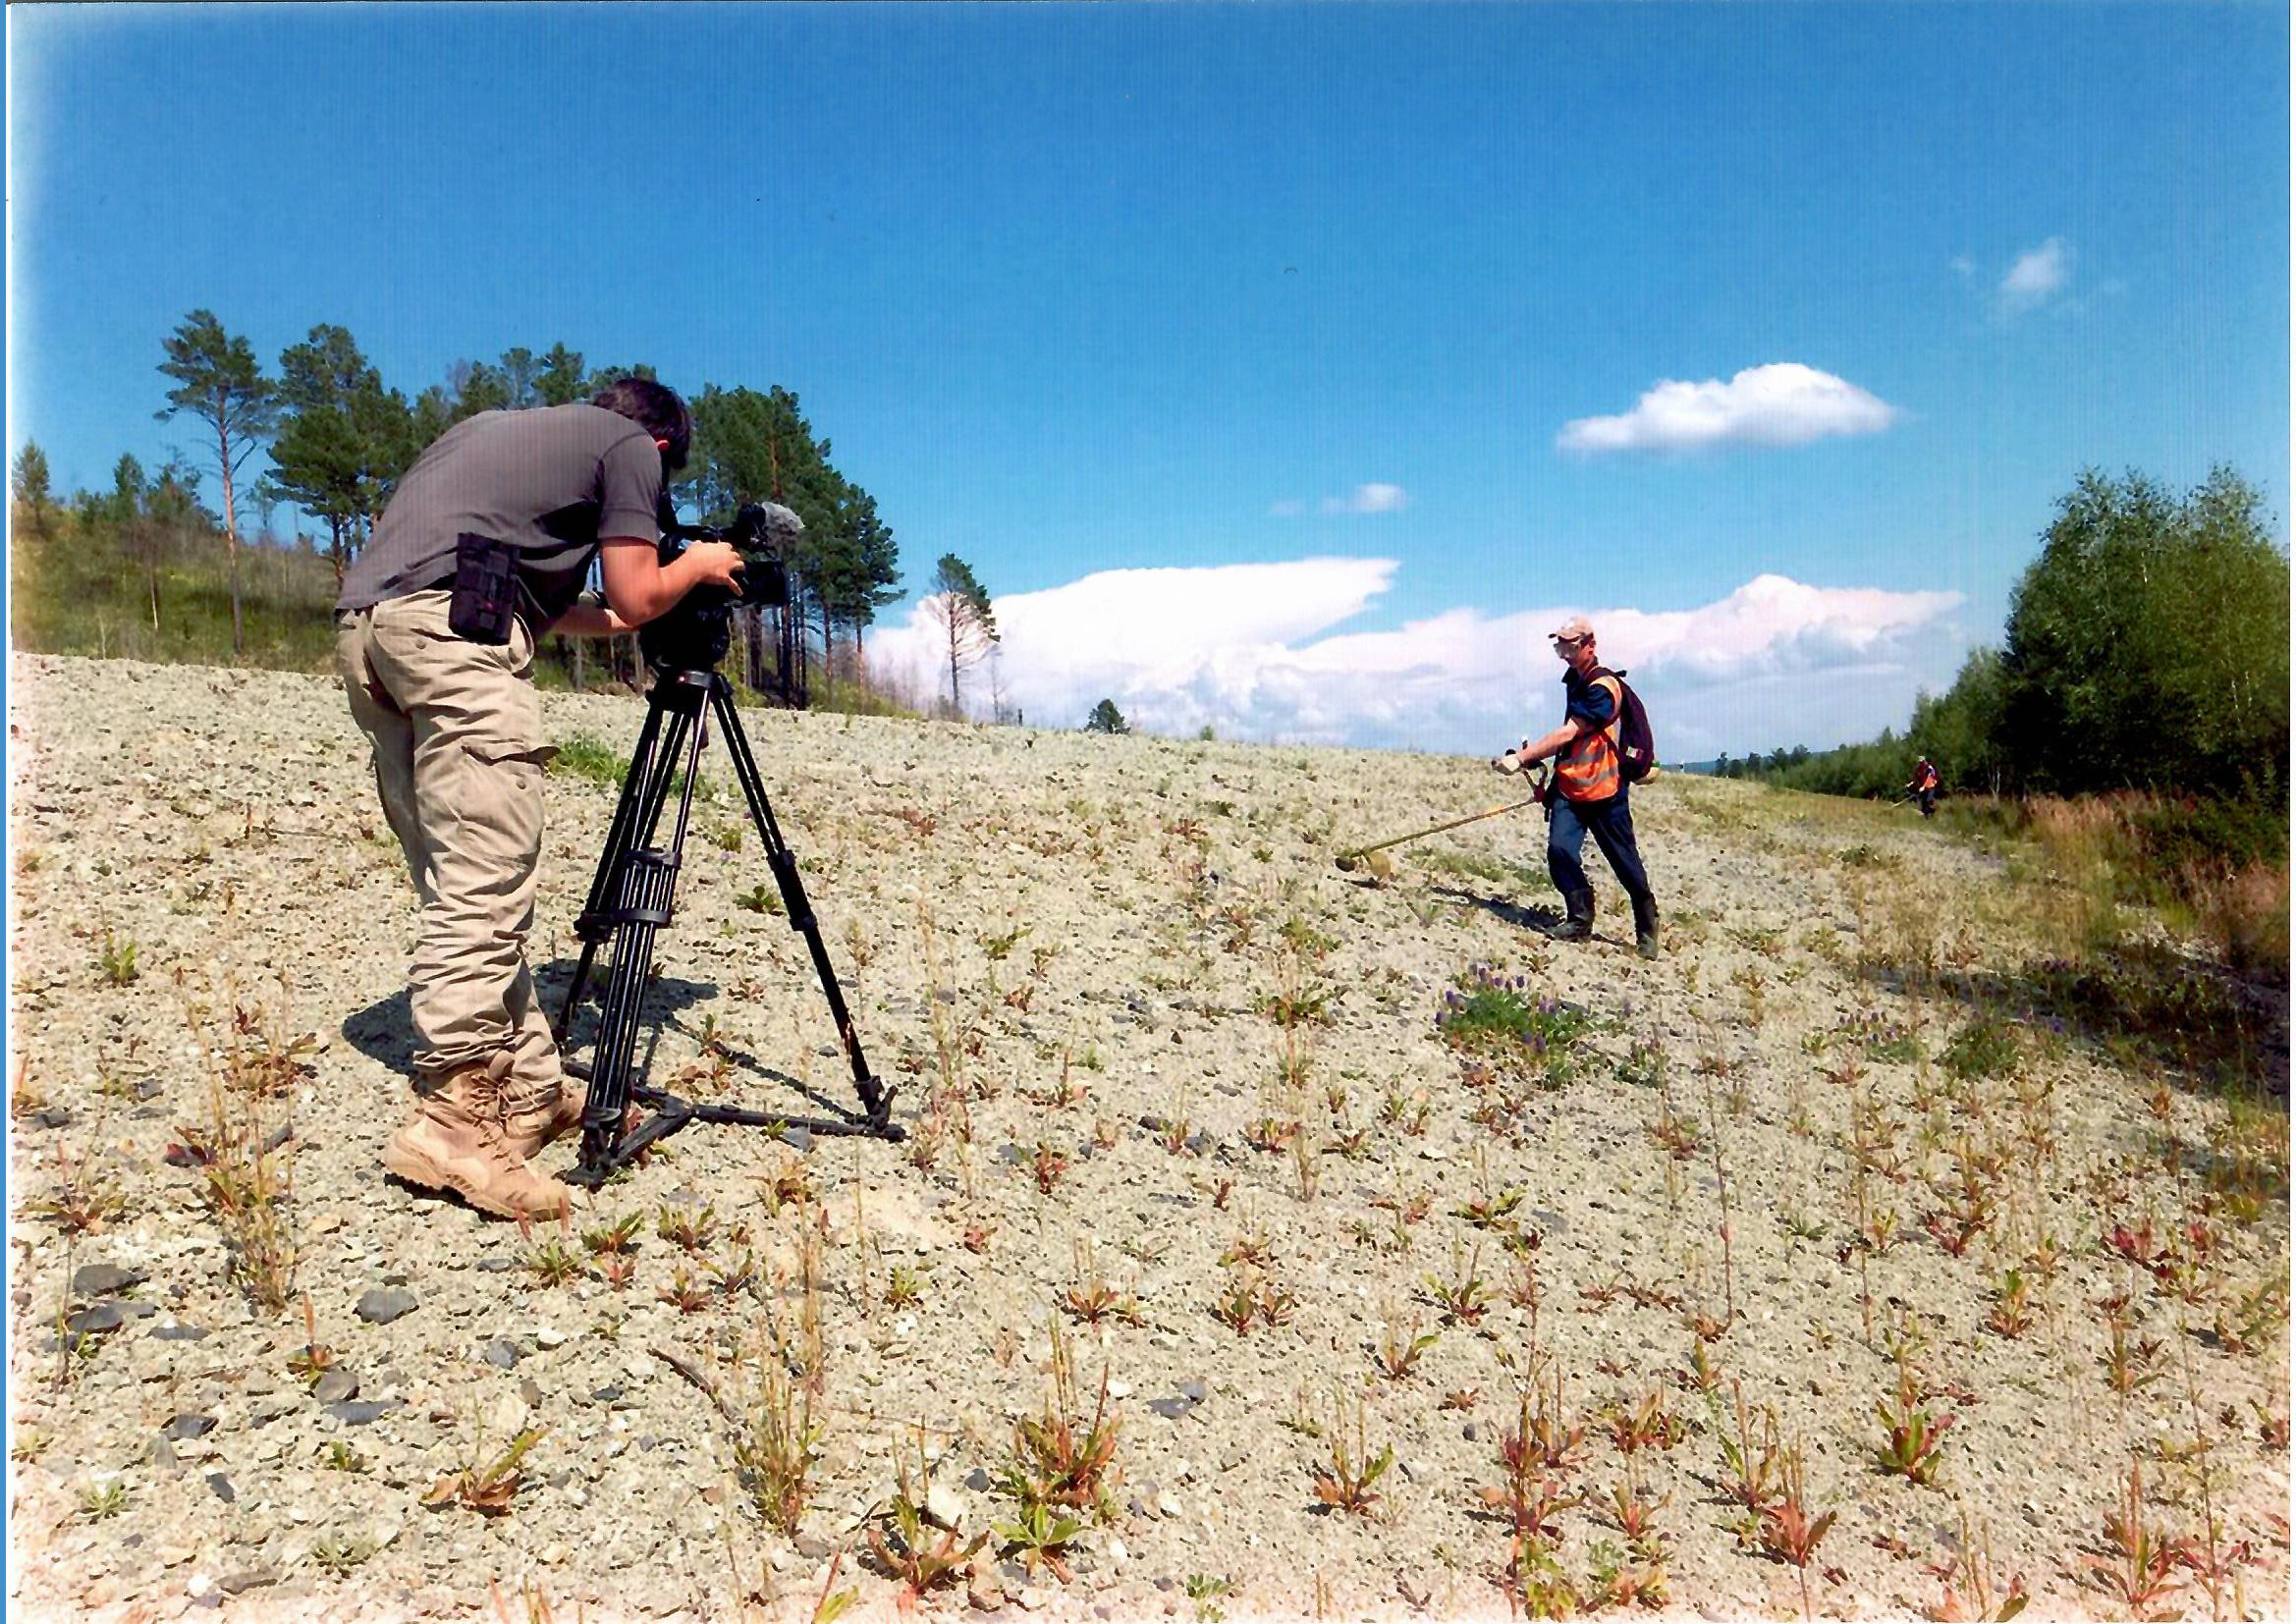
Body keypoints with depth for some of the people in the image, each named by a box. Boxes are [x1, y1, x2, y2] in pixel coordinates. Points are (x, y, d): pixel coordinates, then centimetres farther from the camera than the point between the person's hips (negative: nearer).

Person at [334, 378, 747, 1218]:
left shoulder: (497, 425, 34)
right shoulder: (631, 446, 13)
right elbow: (635, 597, 8)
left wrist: (607, 621, 44)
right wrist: (699, 565, 26)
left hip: (362, 627, 9)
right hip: (453, 624, -8)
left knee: (463, 882, 8)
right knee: (486, 883, -11)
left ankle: (529, 1091, 13)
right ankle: (452, 1123, -15)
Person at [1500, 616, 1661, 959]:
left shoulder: (1603, 686, -16)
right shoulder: (1573, 680, 12)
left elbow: (1568, 734, -23)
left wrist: (1521, 757, -24)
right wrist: (1534, 757, 14)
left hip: (1604, 791, -7)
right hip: (1570, 786, 7)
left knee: (1626, 863, 2)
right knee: (1560, 850, -12)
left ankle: (1647, 930, 18)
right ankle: (1579, 919, 0)